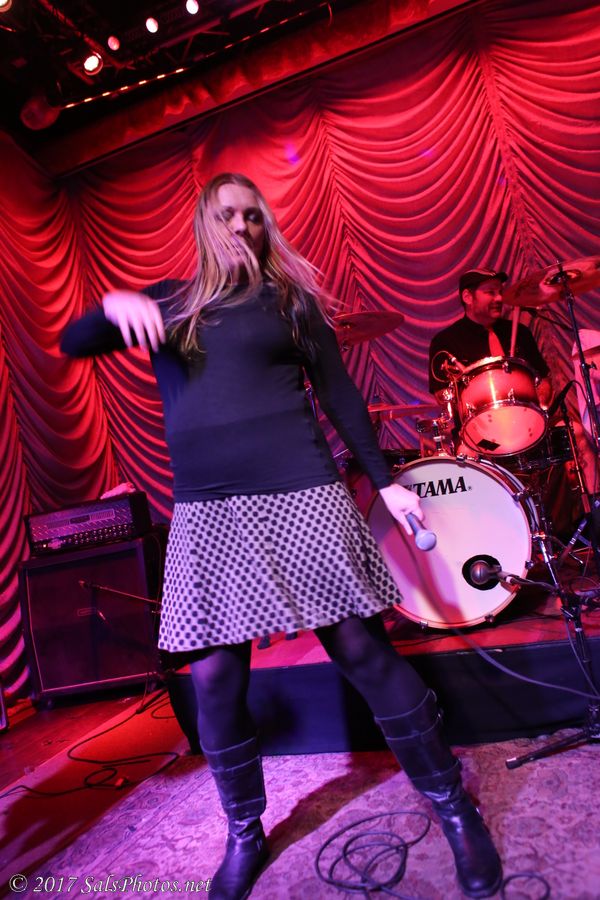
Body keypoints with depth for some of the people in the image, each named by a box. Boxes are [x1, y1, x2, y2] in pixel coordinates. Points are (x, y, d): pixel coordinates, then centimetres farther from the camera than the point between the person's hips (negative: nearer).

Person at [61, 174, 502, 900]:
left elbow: (338, 393, 10)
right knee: (214, 679, 6)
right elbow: (72, 346, 9)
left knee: (363, 652, 0)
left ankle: (454, 807, 21)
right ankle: (244, 835, 30)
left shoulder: (289, 298, 11)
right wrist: (112, 306, -13)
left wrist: (384, 481, 6)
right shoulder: (168, 302, 15)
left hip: (298, 494, -2)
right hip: (205, 512, 3)